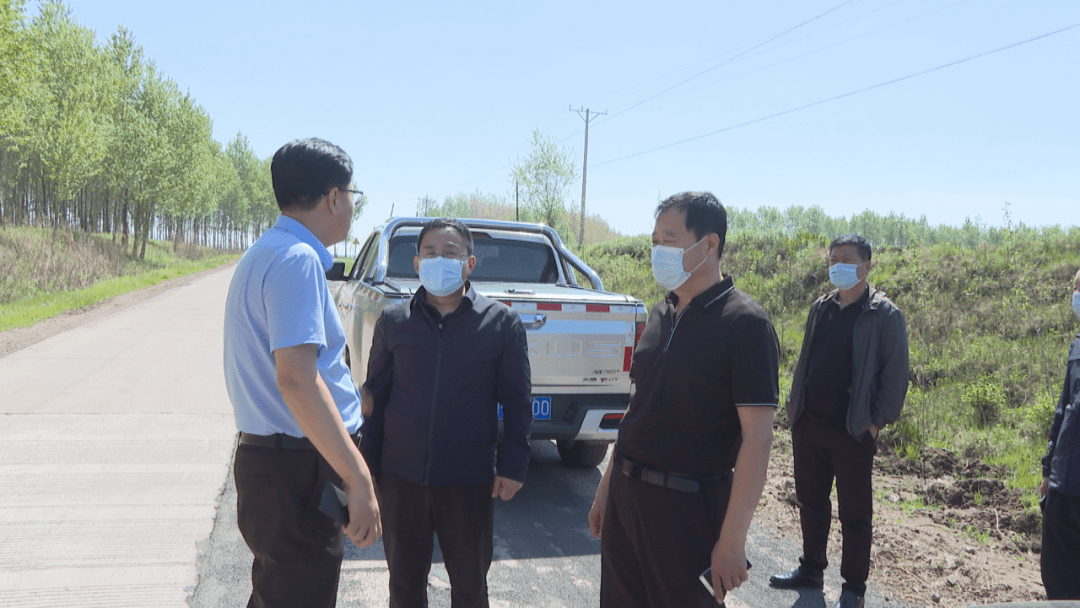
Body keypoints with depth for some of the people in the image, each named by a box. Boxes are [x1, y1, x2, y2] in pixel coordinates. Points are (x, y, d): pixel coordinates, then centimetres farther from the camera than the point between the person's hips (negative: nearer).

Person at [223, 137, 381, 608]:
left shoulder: (264, 254, 14)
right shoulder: (297, 258, -19)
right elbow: (295, 378, -28)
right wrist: (359, 480, -27)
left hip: (268, 458, 10)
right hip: (298, 472, -10)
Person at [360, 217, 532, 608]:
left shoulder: (501, 322, -3)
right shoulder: (393, 321, 2)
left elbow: (517, 401, 0)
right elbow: (375, 396, 8)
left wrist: (513, 466, -5)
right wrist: (367, 464, 7)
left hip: (470, 483, -1)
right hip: (401, 479, 2)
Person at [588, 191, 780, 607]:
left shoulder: (744, 323, -13)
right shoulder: (661, 315, 9)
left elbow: (757, 437, -16)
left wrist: (732, 541, -18)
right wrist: (606, 486, 17)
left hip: (687, 506, -6)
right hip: (626, 495, 7)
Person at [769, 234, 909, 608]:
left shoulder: (884, 315, -7)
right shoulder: (820, 308, 11)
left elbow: (896, 374, -8)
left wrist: (879, 421, -11)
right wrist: (795, 408, 10)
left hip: (853, 431, -6)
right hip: (809, 424, 6)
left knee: (854, 514, 4)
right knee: (811, 502, 16)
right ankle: (811, 570, 31)